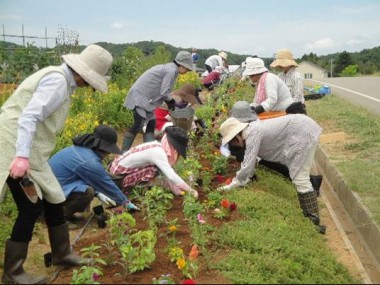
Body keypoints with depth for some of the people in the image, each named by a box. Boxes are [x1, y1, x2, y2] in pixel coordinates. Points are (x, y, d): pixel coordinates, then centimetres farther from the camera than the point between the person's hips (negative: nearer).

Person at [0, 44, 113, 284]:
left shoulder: (61, 79, 12)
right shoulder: (58, 80, -17)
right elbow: (29, 116, -27)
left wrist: (27, 154, 16)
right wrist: (22, 156, -33)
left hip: (29, 149, 10)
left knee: (53, 199, 15)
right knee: (31, 208, -5)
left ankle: (62, 254, 30)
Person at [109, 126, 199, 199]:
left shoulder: (158, 147, 1)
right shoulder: (158, 152, -25)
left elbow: (167, 174, 6)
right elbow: (171, 176, -31)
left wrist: (176, 190, 4)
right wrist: (191, 191, -24)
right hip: (118, 173, -9)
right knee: (154, 170, -22)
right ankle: (124, 187, -7)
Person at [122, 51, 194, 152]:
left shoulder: (169, 68, 15)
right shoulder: (172, 71, -15)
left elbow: (161, 90, 17)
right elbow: (164, 92, -19)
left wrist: (171, 102, 12)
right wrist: (172, 102, -1)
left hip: (144, 96, 10)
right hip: (140, 96, -10)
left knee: (151, 125, 10)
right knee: (138, 126, -8)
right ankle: (123, 153, 0)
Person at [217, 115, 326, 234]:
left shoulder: (253, 135, -21)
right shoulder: (251, 130, 7)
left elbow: (247, 166, -23)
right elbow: (250, 161, 18)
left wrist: (231, 186, -11)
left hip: (304, 133, -10)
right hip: (303, 127, 10)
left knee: (300, 178, -9)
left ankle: (314, 222, -4)